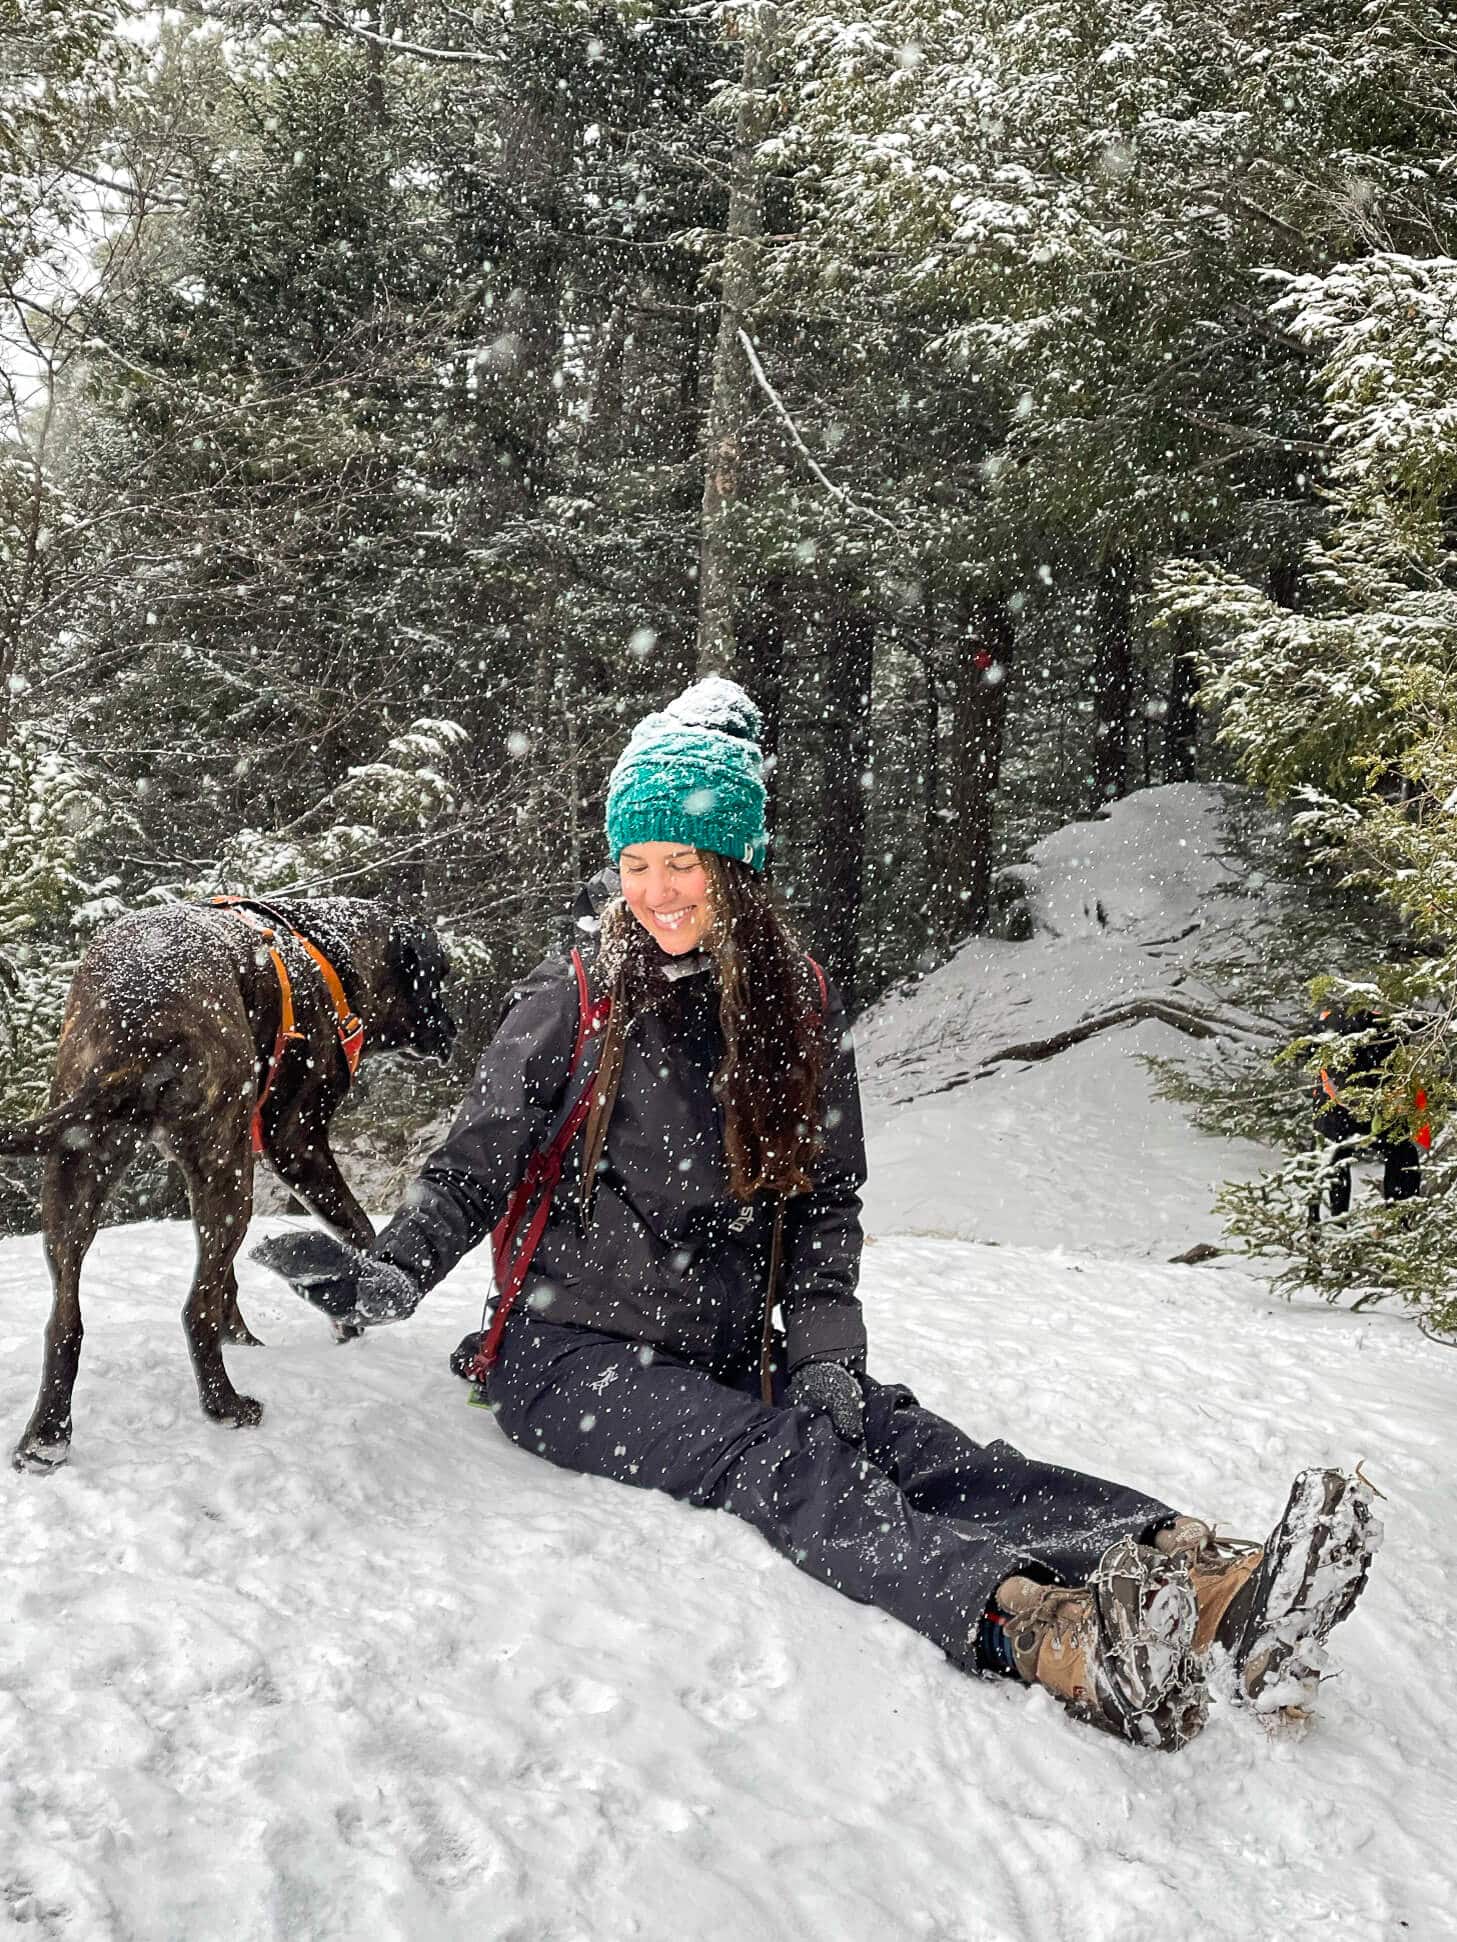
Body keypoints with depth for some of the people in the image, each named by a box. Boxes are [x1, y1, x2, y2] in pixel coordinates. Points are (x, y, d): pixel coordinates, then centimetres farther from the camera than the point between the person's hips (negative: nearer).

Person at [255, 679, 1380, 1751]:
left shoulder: (798, 1007, 6)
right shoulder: (574, 1001, -3)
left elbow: (826, 1197, 9)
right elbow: (476, 1167, -1)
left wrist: (824, 1350, -5)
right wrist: (389, 1276, -19)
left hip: (730, 1357, 4)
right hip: (578, 1355, -3)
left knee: (918, 1449, -22)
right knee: (786, 1472, -31)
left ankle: (1211, 1584, -42)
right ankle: (1038, 1633, -56)